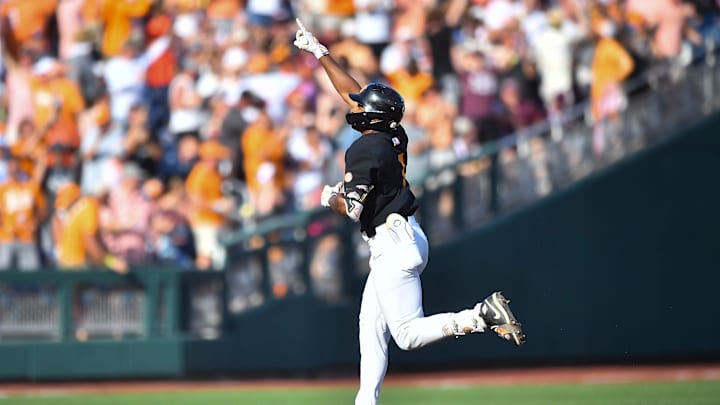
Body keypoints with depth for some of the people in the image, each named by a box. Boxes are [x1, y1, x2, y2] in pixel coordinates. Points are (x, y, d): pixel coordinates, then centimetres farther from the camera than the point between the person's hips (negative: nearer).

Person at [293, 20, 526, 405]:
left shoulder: (363, 150, -14)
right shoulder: (394, 137, 9)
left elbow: (352, 210, -17)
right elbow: (353, 93, 21)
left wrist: (331, 199, 5)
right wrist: (318, 51, 26)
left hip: (394, 245, -10)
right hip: (404, 239, 10)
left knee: (408, 333, -12)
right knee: (371, 327, 13)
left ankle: (484, 316, -22)